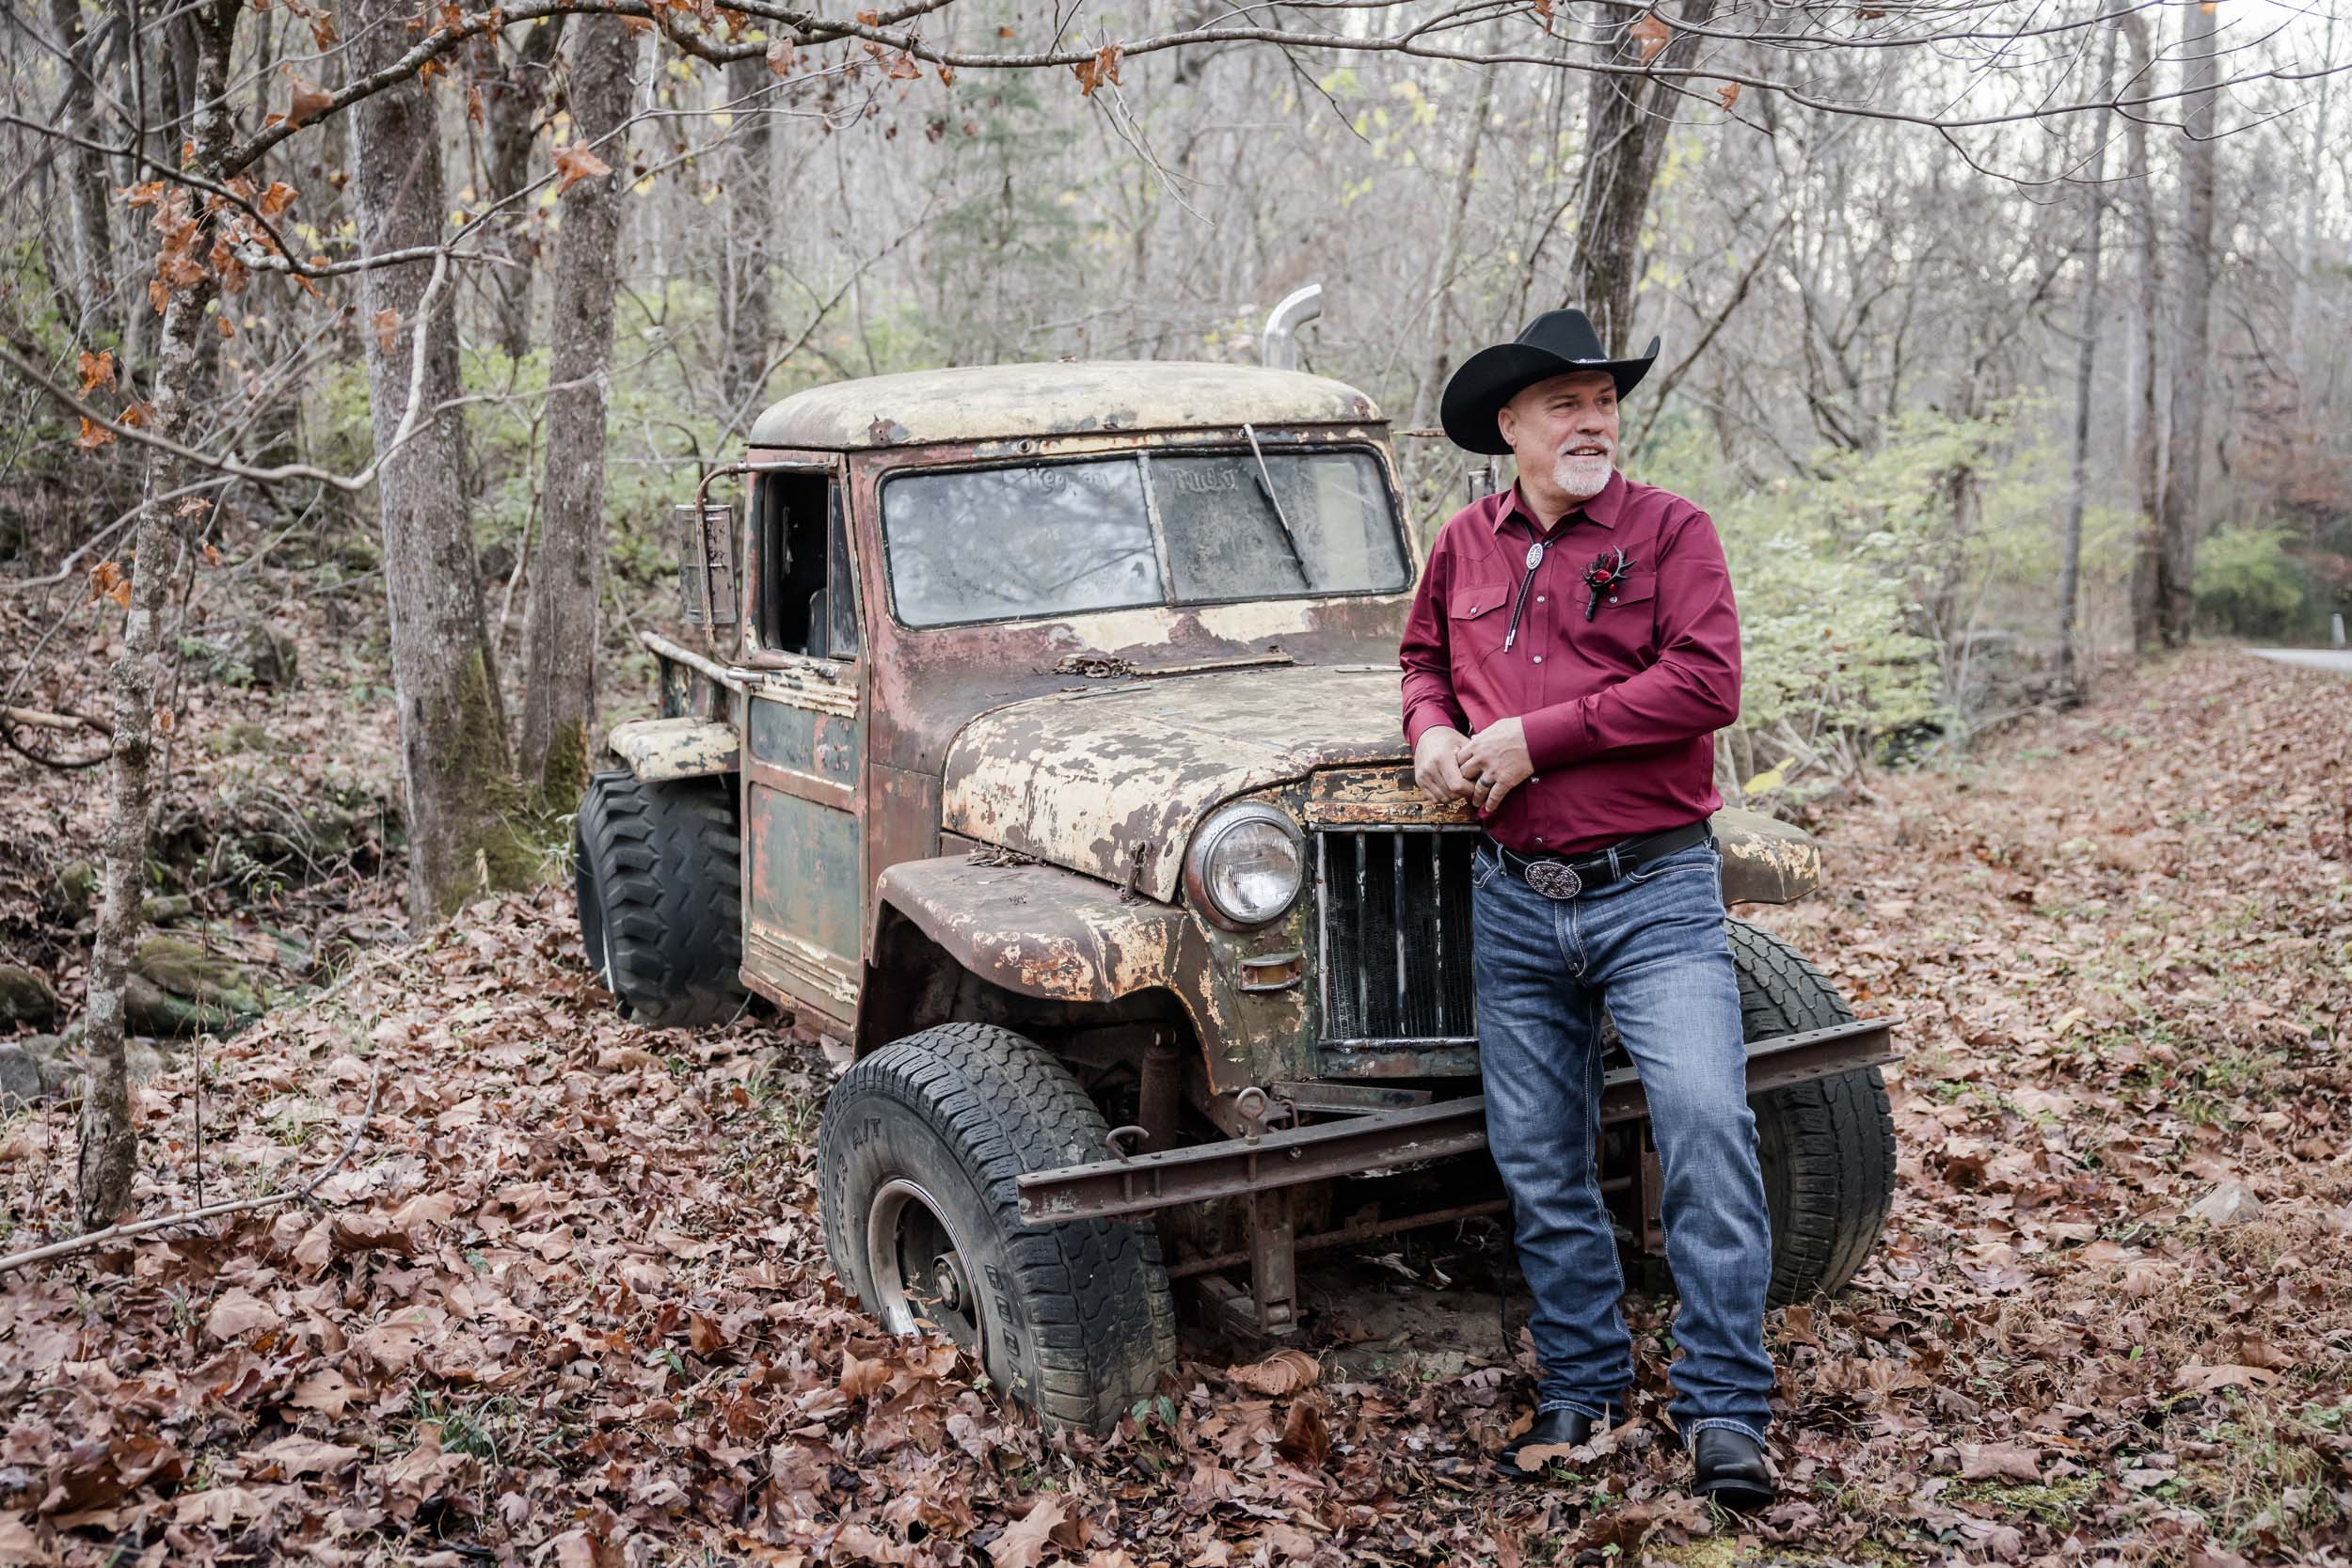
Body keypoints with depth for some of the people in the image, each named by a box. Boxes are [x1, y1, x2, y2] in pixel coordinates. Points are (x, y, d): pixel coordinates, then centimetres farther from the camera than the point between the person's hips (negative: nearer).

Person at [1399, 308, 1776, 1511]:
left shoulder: (1669, 529, -3)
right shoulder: (1463, 545, 9)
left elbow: (1706, 682, -16)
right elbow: (1423, 656, 24)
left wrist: (1533, 736, -17)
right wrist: (1432, 730, 0)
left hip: (1655, 891, -4)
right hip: (1515, 901, 4)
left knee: (1705, 1118, -17)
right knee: (1538, 1161, 10)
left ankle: (1723, 1408, -4)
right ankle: (1581, 1386, 27)